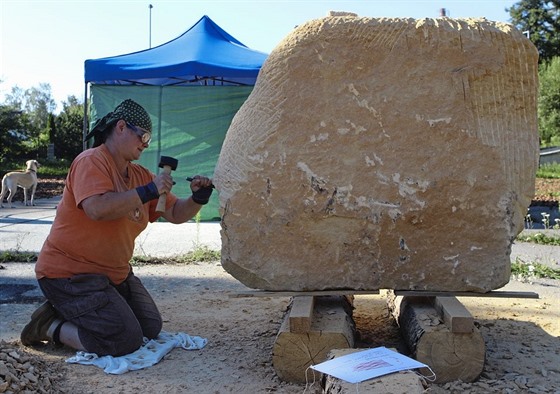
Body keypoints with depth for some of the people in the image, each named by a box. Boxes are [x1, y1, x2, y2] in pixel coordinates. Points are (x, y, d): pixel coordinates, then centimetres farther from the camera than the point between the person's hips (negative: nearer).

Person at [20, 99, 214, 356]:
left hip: (114, 274, 9)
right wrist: (147, 192, -27)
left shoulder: (141, 175, 7)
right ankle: (50, 326, 2)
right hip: (70, 273, -9)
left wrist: (198, 198, -12)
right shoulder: (92, 162, -16)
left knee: (151, 329, 13)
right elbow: (97, 209, -33)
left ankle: (71, 313, 19)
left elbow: (176, 214, 8)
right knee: (126, 340, -17)